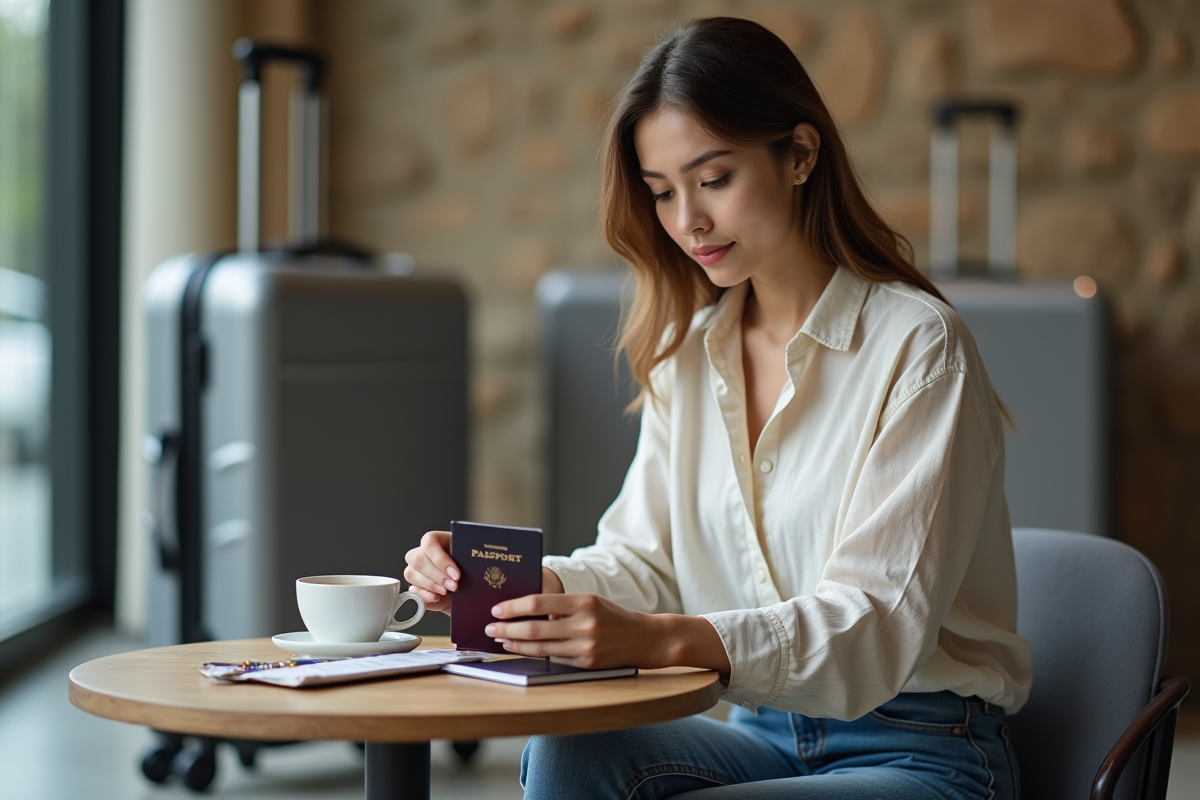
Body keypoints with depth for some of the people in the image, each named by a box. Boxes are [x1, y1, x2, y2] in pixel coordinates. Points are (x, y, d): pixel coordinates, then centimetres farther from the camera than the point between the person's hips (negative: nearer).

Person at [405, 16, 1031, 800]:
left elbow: (881, 621, -21)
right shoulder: (690, 349, 9)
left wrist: (661, 639, -36)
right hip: (766, 734, 6)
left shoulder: (918, 345, -13)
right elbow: (643, 558, 7)